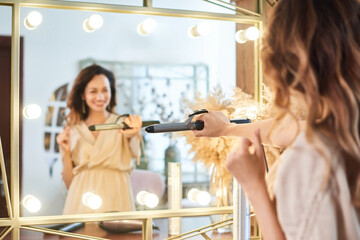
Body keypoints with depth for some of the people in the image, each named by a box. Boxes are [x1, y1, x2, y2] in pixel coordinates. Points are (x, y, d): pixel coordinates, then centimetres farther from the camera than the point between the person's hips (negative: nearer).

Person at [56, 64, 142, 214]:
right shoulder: (73, 130, 10)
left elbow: (134, 151, -20)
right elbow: (69, 183, 10)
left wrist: (133, 133, -40)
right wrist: (66, 152, -4)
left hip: (115, 203, -1)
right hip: (81, 204, 2)